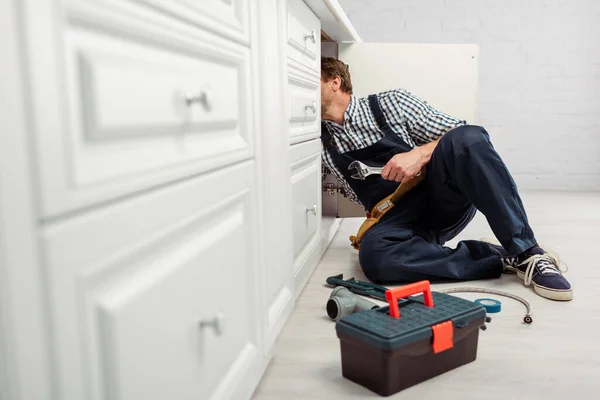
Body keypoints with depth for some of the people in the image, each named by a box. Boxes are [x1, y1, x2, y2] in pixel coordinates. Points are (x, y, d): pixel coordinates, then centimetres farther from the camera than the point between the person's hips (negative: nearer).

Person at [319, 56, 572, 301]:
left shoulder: (390, 102, 0)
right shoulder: (320, 143, 7)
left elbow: (462, 136, -3)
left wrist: (420, 154, -20)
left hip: (444, 199, -1)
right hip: (396, 220, 1)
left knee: (467, 137, -31)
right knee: (373, 255, -35)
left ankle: (527, 253, -27)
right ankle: (500, 258, -22)